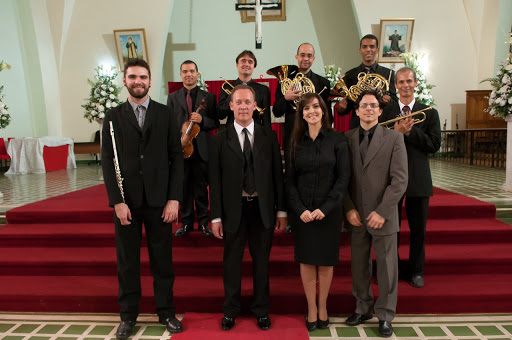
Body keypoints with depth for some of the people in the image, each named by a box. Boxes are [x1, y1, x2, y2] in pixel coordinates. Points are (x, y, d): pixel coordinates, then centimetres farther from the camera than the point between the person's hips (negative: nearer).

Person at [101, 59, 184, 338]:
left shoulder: (165, 114, 4)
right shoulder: (113, 116, 6)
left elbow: (176, 157, 1)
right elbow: (107, 161, 1)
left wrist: (174, 198, -6)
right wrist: (117, 201, -7)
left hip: (159, 199, 0)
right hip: (126, 200, 1)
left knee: (162, 259, 8)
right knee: (127, 261, 10)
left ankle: (166, 312, 24)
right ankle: (128, 315, 26)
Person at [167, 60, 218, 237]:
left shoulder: (208, 97, 7)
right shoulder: (172, 97, 11)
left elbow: (215, 123, 5)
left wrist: (202, 120, -15)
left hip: (201, 148, -1)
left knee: (202, 187, 5)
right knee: (184, 187, 7)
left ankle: (203, 222, 17)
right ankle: (186, 222, 19)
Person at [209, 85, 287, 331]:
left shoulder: (269, 137, 2)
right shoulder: (219, 140, -1)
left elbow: (277, 175, 2)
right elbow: (215, 181, -2)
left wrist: (281, 211, 1)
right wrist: (216, 217, -5)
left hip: (263, 209, 1)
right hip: (234, 210, -1)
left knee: (261, 261, 13)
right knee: (232, 262, 12)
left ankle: (261, 310, 32)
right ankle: (230, 311, 32)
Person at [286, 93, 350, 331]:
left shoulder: (337, 140, -1)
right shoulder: (295, 142, 4)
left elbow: (343, 178, -5)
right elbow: (290, 180, 3)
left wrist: (325, 208, -14)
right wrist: (300, 210, -10)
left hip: (329, 211, -1)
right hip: (302, 212, 1)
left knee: (325, 261, 8)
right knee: (306, 260, 7)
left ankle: (322, 307, 25)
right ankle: (311, 309, 21)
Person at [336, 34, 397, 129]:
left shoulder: (388, 73, 5)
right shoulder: (350, 75, 7)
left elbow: (395, 101, 3)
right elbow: (349, 104, 7)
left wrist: (389, 100, -19)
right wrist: (340, 109, -15)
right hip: (357, 125, 0)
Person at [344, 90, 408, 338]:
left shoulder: (394, 138, -2)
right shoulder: (347, 139, 4)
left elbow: (399, 180, -7)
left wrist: (382, 212, -13)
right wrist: (349, 209, -5)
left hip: (383, 216, -2)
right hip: (356, 216, 2)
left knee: (386, 266, 8)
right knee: (359, 266, 12)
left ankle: (385, 315, 24)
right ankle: (363, 309, 30)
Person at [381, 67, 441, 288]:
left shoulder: (429, 113, 5)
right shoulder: (386, 112, 3)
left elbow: (434, 145, -6)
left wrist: (410, 130, -15)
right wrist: (397, 132, -21)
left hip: (419, 177, 1)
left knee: (418, 228, 9)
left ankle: (416, 271, 26)